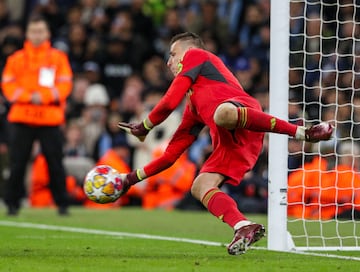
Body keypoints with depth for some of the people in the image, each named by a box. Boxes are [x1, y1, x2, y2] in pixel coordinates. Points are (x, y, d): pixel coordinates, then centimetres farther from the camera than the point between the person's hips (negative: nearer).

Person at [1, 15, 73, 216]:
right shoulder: (16, 59, 9)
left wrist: (43, 96, -14)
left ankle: (62, 204, 6)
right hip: (22, 118, 1)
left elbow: (64, 86, 0)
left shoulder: (58, 58, 7)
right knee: (17, 163, -2)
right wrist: (28, 96, -13)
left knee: (55, 164, -3)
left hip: (50, 118, -1)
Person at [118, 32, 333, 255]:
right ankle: (244, 228, -30)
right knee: (200, 187, -6)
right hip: (229, 141, 9)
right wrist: (134, 178, 40)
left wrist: (145, 126, 25)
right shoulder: (193, 107, 42)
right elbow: (172, 153, 40)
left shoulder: (194, 55, 22)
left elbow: (170, 102, 9)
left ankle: (302, 132, -38)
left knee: (222, 114, -43)